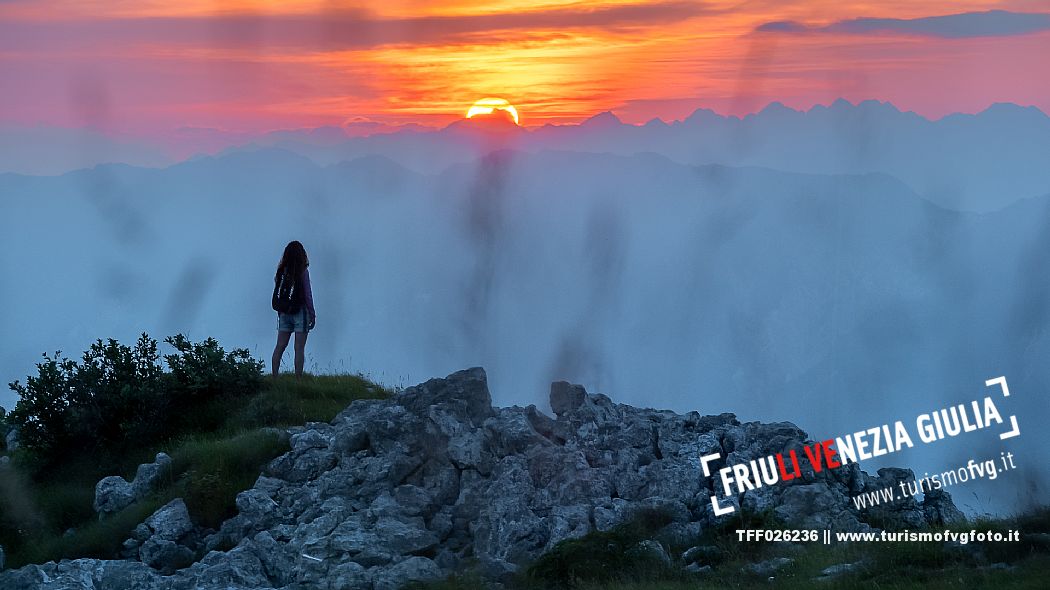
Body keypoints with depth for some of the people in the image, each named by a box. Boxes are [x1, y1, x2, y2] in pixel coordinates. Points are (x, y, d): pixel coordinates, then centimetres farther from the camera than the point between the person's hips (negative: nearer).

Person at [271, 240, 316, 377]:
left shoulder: (281, 271, 1)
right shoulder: (303, 272, -11)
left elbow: (277, 293, 6)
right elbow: (307, 295, -8)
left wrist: (280, 312, 15)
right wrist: (312, 315, -1)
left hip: (284, 313, 4)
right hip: (300, 312, -4)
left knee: (280, 346, 9)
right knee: (299, 348, 0)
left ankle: (275, 376, 8)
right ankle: (298, 379, 0)